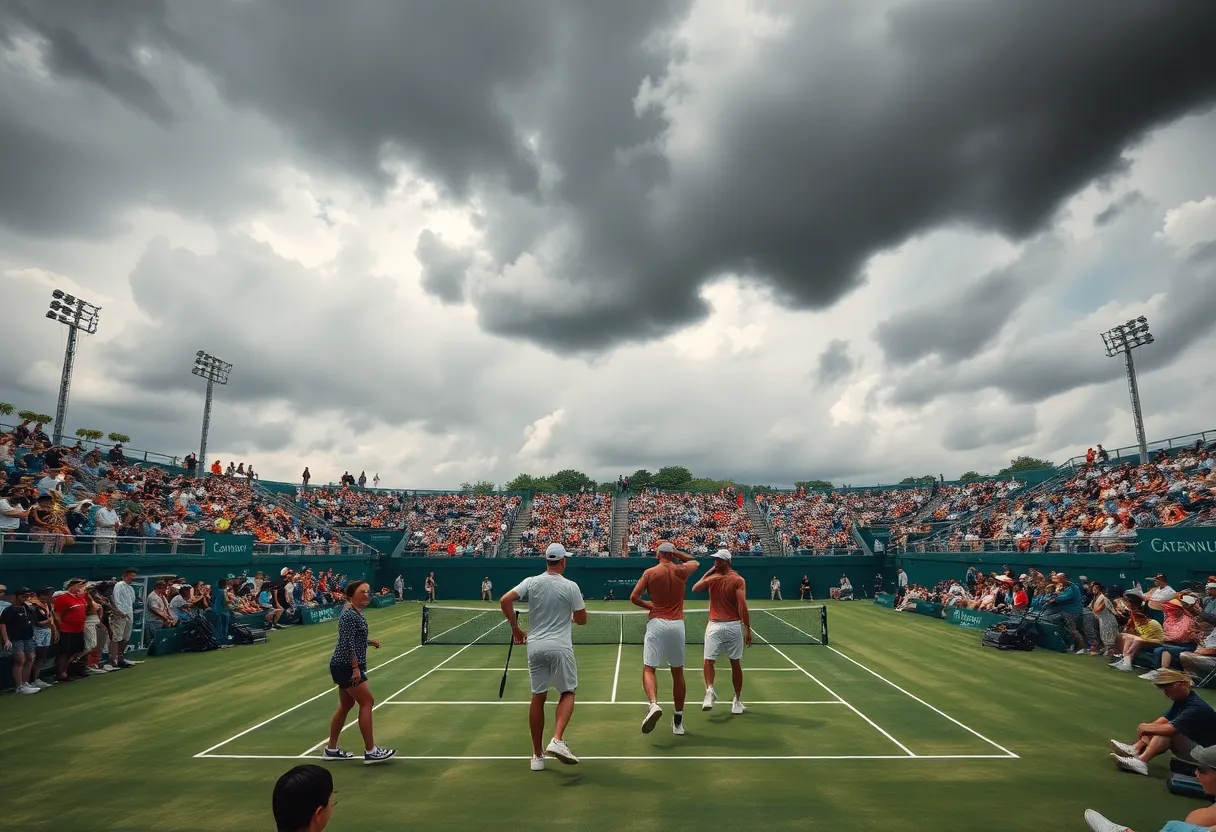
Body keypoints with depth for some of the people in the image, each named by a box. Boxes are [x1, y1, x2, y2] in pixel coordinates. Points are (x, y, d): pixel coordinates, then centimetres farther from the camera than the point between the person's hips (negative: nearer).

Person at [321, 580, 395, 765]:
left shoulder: (356, 613, 10)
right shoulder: (350, 615, -20)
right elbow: (348, 643, -24)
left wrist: (369, 642, 12)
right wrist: (356, 668, -25)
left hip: (344, 667, 10)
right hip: (346, 666, -10)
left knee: (346, 705, 17)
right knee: (367, 702, -5)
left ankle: (331, 749, 28)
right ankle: (370, 751, 0)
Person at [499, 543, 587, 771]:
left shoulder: (531, 582, -1)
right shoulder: (571, 586, -7)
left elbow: (504, 601, -8)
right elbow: (581, 620, -1)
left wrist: (515, 628, 4)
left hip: (535, 646, 3)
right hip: (560, 647, -3)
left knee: (538, 698, 12)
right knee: (567, 692, 14)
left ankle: (537, 756, 18)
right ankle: (557, 740, -6)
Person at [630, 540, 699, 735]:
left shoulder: (650, 572, -1)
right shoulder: (681, 571, 4)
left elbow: (633, 597, -4)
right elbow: (695, 562, 26)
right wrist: (675, 551, 21)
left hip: (657, 624, -2)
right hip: (677, 625, 3)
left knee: (648, 669, 1)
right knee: (678, 673, 13)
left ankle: (653, 704, -26)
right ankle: (678, 721, 20)